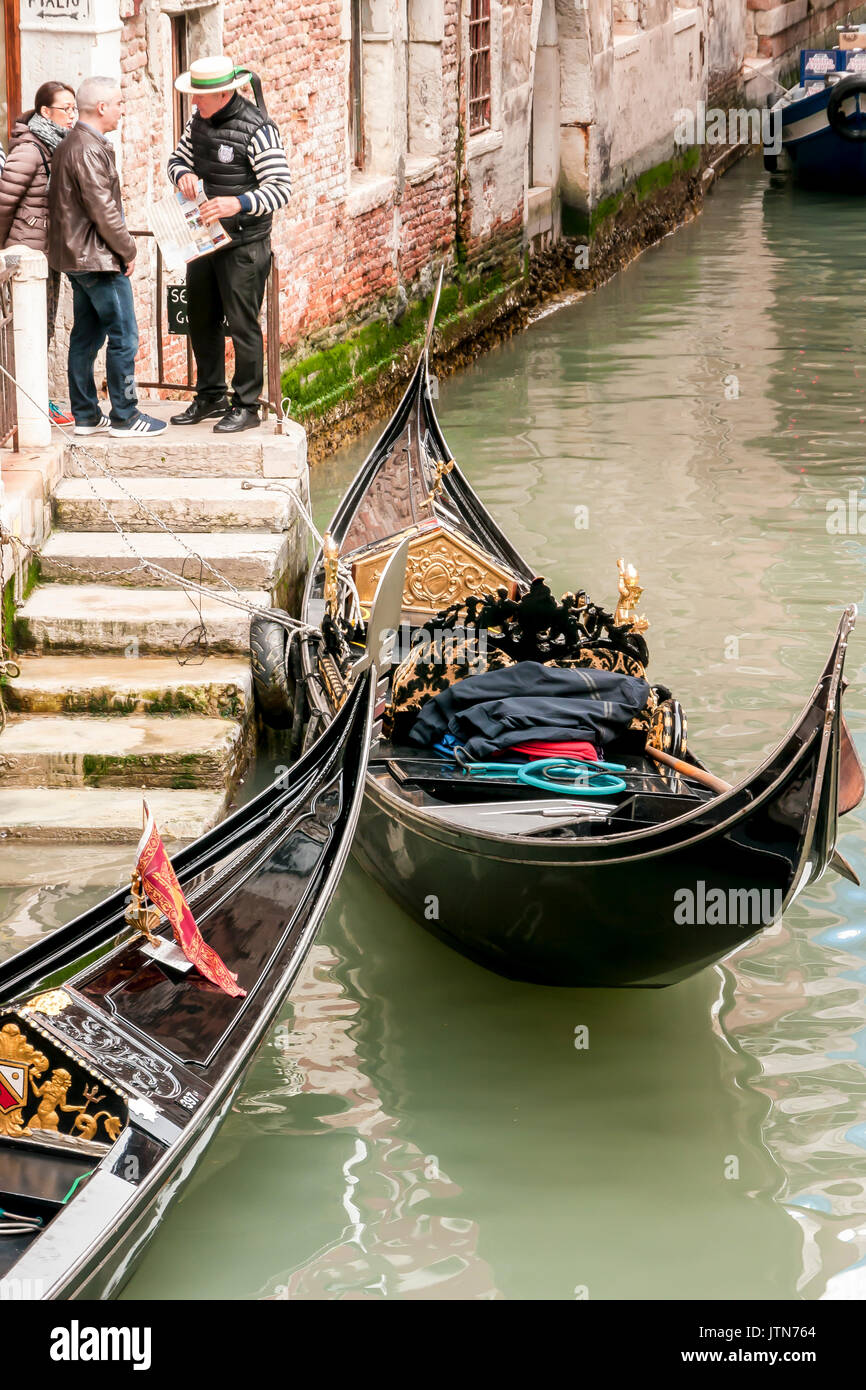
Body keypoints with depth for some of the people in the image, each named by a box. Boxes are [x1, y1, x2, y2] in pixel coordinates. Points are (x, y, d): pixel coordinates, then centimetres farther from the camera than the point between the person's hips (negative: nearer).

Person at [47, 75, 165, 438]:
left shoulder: (70, 144, 14)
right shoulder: (88, 149, -19)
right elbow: (103, 210, -21)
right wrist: (127, 250, -10)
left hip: (77, 256, 10)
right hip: (98, 259, -10)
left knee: (87, 335, 13)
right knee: (123, 336, -5)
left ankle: (86, 415, 16)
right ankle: (125, 417, -1)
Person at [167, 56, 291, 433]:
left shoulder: (257, 129, -17)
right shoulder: (199, 121, 5)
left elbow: (281, 189, -19)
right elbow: (178, 158, 20)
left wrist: (239, 204, -34)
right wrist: (183, 174, -5)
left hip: (244, 244, -8)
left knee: (242, 324, -2)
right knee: (201, 320, 14)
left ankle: (246, 406, 7)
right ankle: (210, 397, 27)